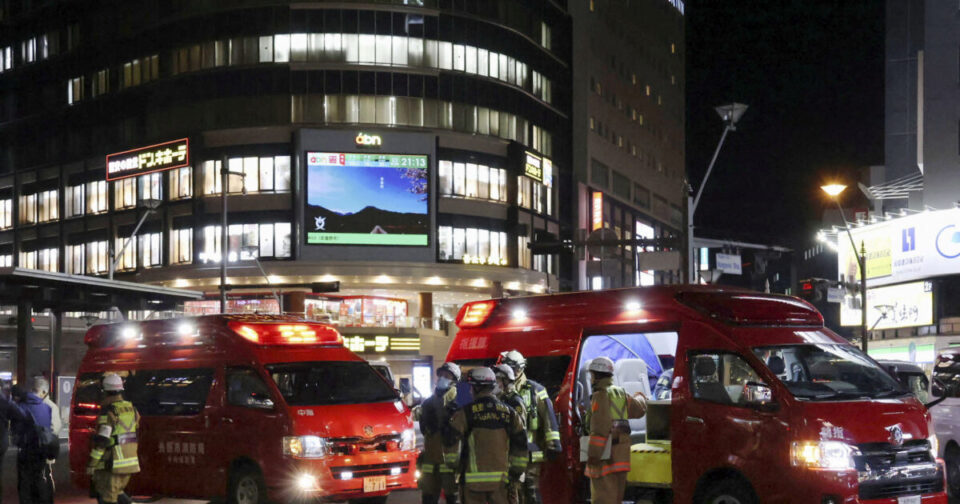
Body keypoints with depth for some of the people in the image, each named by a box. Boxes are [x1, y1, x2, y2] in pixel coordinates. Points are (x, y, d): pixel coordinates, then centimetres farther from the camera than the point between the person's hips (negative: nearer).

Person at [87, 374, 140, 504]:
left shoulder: (108, 412, -15)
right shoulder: (131, 409, 7)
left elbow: (100, 441, -19)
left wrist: (91, 464, -13)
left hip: (112, 464, -7)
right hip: (130, 462, 7)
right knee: (117, 492, 23)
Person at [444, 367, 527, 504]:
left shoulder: (465, 413, -5)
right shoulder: (509, 413, 6)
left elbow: (452, 441, -9)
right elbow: (521, 446, 8)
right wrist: (517, 471, 16)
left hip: (473, 478, -3)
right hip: (500, 478, 3)